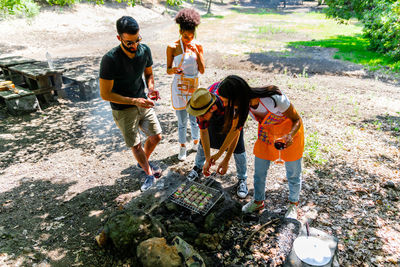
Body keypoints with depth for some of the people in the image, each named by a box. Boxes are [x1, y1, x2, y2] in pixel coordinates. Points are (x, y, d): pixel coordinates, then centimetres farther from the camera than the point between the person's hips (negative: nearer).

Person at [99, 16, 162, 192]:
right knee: (136, 146, 6)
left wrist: (151, 88, -13)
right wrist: (134, 101, -26)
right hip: (123, 110, -5)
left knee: (156, 136, 10)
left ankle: (144, 162, 41)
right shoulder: (110, 60, -25)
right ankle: (149, 174, 31)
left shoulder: (144, 50, -9)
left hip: (143, 103, 5)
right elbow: (105, 94, -21)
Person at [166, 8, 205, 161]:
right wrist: (174, 70, -25)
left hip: (194, 87, 2)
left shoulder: (197, 46, 0)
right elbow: (168, 70, -2)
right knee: (182, 121, 5)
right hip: (179, 88, -2)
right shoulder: (172, 47, -8)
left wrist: (197, 53, -15)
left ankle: (196, 143, 36)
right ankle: (182, 147, 26)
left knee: (195, 119, 13)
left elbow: (202, 70, -3)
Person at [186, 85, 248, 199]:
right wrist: (208, 159, -23)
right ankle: (198, 167, 29)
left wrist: (226, 161, -31)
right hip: (215, 113, 3)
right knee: (204, 140, 3)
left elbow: (235, 132, -34)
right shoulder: (201, 106, -34)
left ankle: (242, 179, 6)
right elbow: (203, 132, -23)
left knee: (238, 145, -10)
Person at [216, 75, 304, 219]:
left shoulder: (274, 99, -38)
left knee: (293, 174, 10)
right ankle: (258, 201, 35)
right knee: (259, 171, 10)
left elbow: (297, 120, -22)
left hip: (291, 131, -4)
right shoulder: (242, 103, -21)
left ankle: (293, 205, 36)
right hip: (266, 131, 5)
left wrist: (290, 136, -43)